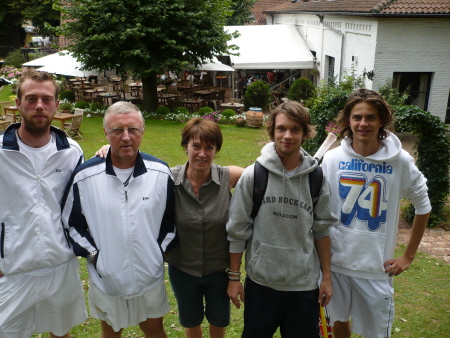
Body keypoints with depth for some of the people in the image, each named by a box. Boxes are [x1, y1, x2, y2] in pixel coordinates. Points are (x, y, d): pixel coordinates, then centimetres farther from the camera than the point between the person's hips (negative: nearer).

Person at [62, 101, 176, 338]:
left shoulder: (160, 172, -9)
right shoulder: (84, 176, -13)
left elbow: (172, 217, 3)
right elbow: (70, 222, -1)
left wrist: (162, 251, -2)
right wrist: (92, 254, -7)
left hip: (150, 277, 1)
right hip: (106, 279, 0)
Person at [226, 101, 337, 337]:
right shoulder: (253, 176, -11)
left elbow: (321, 229, 4)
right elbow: (238, 230, -5)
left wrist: (326, 276, 5)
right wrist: (234, 277, -2)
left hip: (304, 283, 1)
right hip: (261, 281, -1)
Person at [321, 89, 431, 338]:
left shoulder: (400, 161, -12)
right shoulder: (333, 158, -9)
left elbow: (423, 206, 1)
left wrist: (408, 256, 1)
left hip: (376, 265, -1)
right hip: (336, 260, 2)